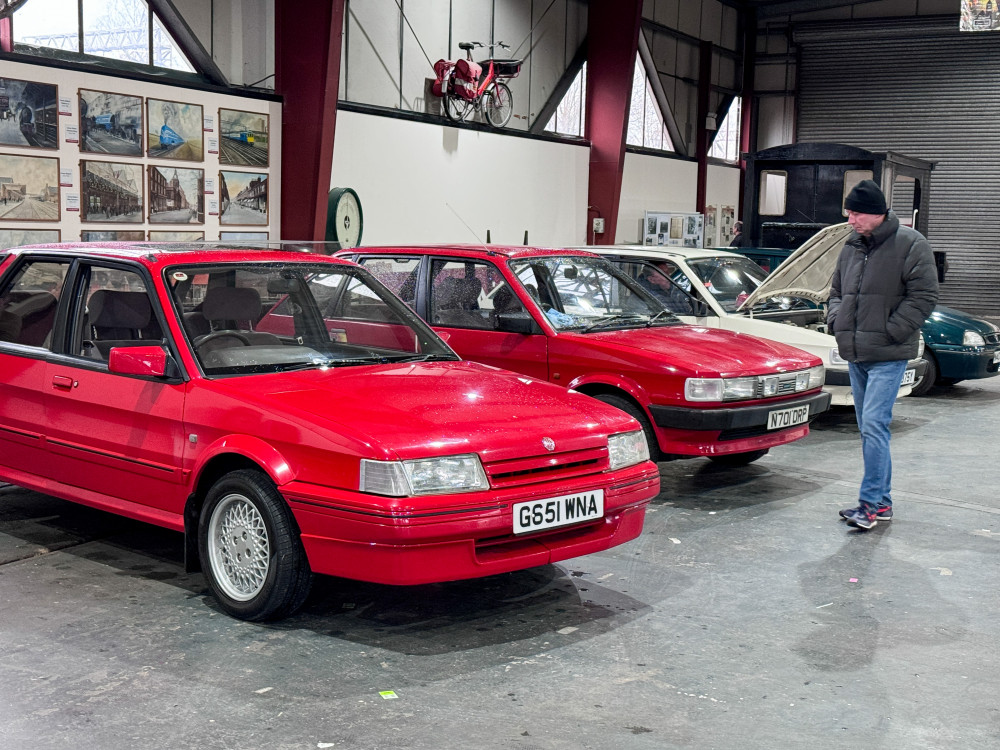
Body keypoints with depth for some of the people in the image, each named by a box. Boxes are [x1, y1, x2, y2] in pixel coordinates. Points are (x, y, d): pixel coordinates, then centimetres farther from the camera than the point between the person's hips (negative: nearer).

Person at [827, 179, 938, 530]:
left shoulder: (910, 244, -8)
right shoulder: (851, 247, 12)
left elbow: (923, 297, -11)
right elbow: (837, 291, 24)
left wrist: (889, 332, -15)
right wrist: (836, 321, 5)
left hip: (888, 355, -7)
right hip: (855, 354, 7)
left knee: (874, 425, -15)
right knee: (869, 428, 11)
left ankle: (870, 502, -12)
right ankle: (882, 502, 19)